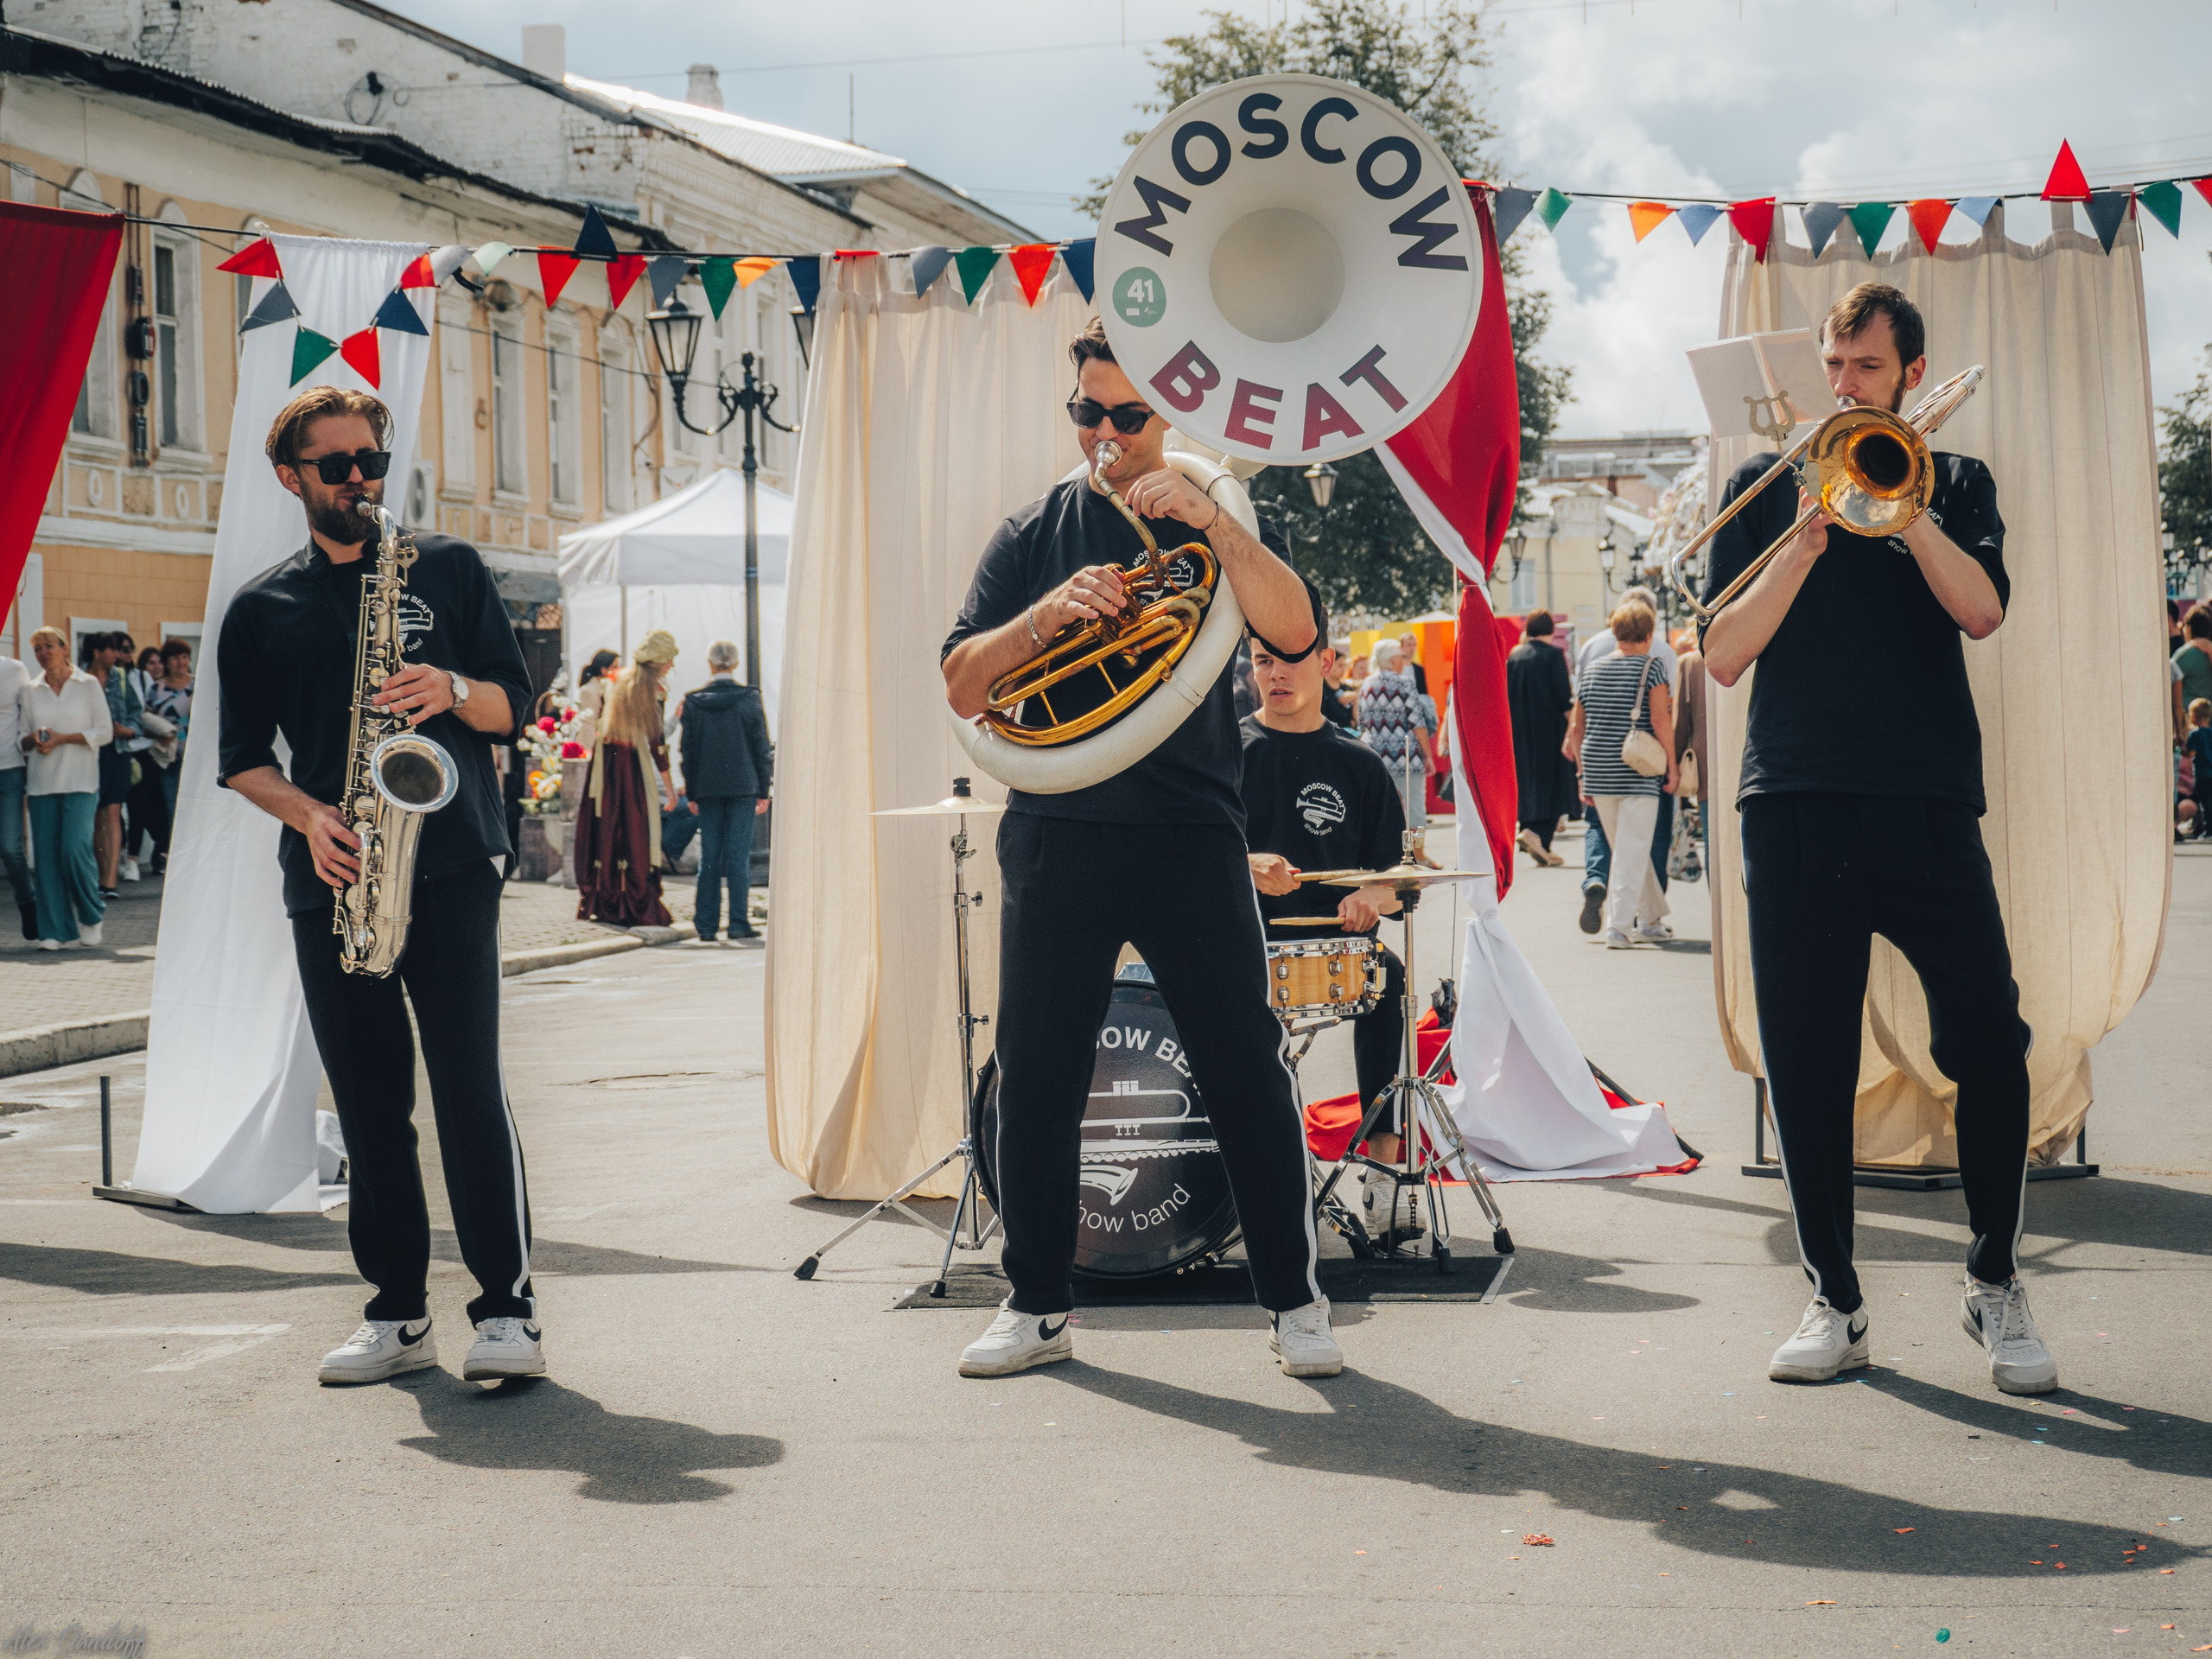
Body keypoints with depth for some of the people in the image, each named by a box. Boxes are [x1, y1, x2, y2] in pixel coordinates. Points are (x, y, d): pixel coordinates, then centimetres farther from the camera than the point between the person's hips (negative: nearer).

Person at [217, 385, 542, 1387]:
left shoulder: (448, 568, 10)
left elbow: (514, 704, 9)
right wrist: (307, 814, -6)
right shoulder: (260, 609, 13)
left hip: (449, 863, -2)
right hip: (330, 877, 3)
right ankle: (398, 1312, 12)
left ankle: (507, 1307, -8)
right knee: (369, 1099, 4)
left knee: (469, 1083, -11)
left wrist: (454, 690, -13)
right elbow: (242, 757, 13)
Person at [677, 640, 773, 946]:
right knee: (738, 855, -1)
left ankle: (707, 926, 8)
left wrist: (692, 793, 12)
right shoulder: (749, 699, -5)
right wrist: (763, 791, 5)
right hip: (743, 787, -2)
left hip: (707, 788, 2)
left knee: (709, 857, 7)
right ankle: (738, 925, -4)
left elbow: (687, 750, 5)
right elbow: (761, 748, -2)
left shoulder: (693, 702, 0)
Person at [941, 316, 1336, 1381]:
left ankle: (1294, 1301, 9)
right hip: (1057, 833, 2)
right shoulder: (1033, 536, 10)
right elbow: (963, 688, 2)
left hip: (1188, 835, -1)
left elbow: (1294, 634, -11)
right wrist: (1048, 613, -16)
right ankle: (1038, 1307, 16)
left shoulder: (1210, 526, 7)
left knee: (1245, 1070, -2)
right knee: (1037, 1077, 4)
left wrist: (1209, 523, -23)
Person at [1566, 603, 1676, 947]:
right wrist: (1672, 767, -7)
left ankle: (1651, 918, 27)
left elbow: (1577, 729, 13)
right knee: (1633, 851, -3)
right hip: (1638, 773, -6)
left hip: (1598, 774, 6)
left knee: (1628, 850, 16)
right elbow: (1661, 720, -14)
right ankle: (1619, 926, -9)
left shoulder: (1594, 669, 11)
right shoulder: (1649, 667, -5)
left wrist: (1585, 775, 19)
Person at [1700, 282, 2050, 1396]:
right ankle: (1834, 1302, 11)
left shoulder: (1954, 484, 15)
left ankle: (1996, 1286, 7)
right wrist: (1806, 540, -6)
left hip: (1925, 801, 0)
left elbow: (1980, 611, -4)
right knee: (1805, 1063, 1)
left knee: (1988, 1040, -9)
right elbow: (1725, 656, 5)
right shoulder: (1766, 487, 15)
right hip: (1795, 803, 1)